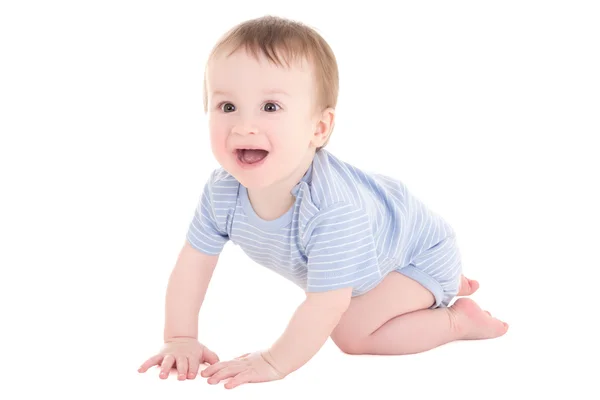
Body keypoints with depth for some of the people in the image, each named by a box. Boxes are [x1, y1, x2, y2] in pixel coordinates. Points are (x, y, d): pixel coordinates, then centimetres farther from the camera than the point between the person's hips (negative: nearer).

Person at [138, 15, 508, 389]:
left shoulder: (332, 209, -46)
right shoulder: (223, 191, -25)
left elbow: (327, 305, -42)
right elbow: (193, 261, -13)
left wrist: (274, 362, -35)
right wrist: (181, 339, -19)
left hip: (421, 250, -7)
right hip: (374, 252, 8)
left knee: (350, 331, -23)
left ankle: (457, 320, -5)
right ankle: (441, 289, 42)